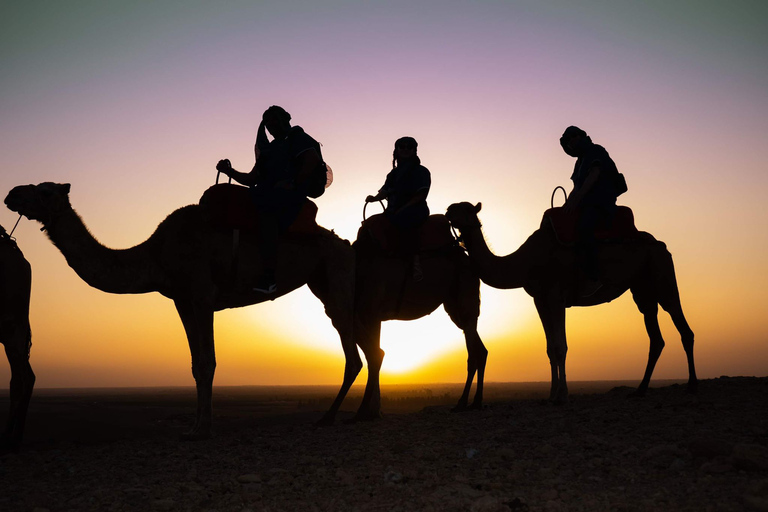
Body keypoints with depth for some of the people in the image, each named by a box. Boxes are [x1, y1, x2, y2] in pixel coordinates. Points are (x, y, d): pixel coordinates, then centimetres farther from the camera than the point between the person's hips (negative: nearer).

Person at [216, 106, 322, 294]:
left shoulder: (297, 138, 10)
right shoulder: (270, 148, 31)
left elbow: (313, 160, -11)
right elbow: (251, 179, 27)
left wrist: (293, 183, -18)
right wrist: (230, 171, 12)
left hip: (291, 194, -8)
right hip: (268, 195, 8)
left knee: (266, 209, -37)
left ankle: (268, 276, -46)